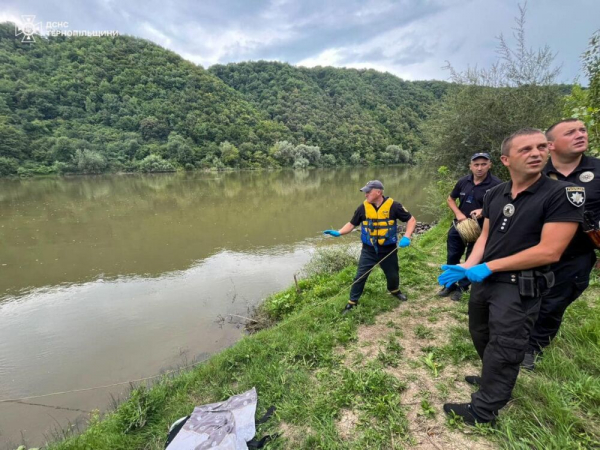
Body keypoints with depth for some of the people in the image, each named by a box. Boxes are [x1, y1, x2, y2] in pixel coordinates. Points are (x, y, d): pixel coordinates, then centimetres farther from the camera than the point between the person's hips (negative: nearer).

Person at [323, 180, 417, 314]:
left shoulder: (393, 206, -14)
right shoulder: (363, 207, -8)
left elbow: (411, 219, -6)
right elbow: (351, 224, -1)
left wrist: (406, 237, -21)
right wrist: (338, 232, -18)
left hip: (388, 250, 0)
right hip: (368, 250, 0)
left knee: (393, 274, 20)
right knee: (360, 276, 1)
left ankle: (394, 290, 53)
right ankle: (352, 302, 18)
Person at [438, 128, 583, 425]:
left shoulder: (562, 194, -14)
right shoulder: (494, 194, 3)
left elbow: (549, 251, -21)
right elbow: (485, 236, 7)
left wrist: (489, 267, -18)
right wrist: (467, 267, -9)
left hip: (519, 287, -6)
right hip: (483, 280, 6)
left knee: (503, 350, 7)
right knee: (481, 337, 22)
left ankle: (482, 411, 23)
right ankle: (493, 380, 48)